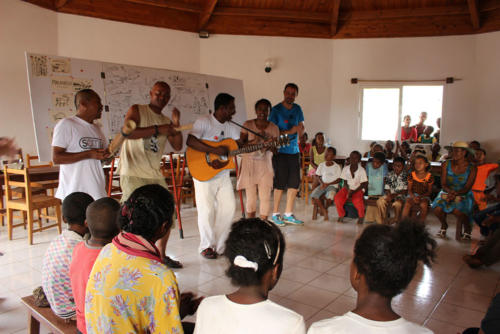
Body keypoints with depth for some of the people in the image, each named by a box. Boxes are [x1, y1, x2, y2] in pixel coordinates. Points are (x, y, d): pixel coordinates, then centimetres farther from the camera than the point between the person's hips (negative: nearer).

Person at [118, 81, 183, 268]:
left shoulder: (165, 121, 17)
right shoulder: (137, 110, 0)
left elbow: (177, 146, 9)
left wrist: (176, 125, -4)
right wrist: (157, 129, -18)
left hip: (155, 175, 7)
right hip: (133, 174, -6)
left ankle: (162, 256, 25)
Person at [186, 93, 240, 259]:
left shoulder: (231, 127, 10)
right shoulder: (204, 122, -11)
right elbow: (190, 141, -24)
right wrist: (215, 150, -28)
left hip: (223, 174, 7)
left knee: (229, 206, 3)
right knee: (207, 209, -3)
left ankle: (219, 244, 18)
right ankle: (207, 246, 15)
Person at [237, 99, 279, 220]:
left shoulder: (273, 128, 0)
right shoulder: (247, 125, -4)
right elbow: (240, 144, -5)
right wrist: (255, 141, -21)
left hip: (265, 165, 1)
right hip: (249, 164, -1)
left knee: (265, 197, 0)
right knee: (250, 197, 5)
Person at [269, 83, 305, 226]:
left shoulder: (297, 109, 12)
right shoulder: (276, 110, -6)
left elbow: (301, 127, 18)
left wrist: (300, 130, -6)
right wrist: (290, 131, -17)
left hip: (294, 151, 6)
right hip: (280, 151, -6)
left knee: (295, 183, 6)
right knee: (280, 183, -2)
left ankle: (288, 214, 17)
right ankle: (275, 214, 12)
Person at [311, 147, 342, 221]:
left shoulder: (336, 167, -3)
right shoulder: (321, 165, 8)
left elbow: (339, 179, -4)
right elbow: (317, 176, 11)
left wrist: (328, 184, -15)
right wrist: (321, 183, -8)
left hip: (333, 186, -4)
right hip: (322, 185, 4)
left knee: (329, 196, -35)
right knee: (313, 195, -23)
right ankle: (324, 211, -7)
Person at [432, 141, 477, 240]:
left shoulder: (472, 168, -6)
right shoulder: (446, 165, -2)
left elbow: (467, 188, -11)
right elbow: (443, 184, -3)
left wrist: (455, 194, -29)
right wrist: (450, 191, -24)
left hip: (464, 195, -2)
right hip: (447, 192, 2)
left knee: (458, 211, -32)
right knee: (437, 208, -28)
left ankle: (467, 228, 4)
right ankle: (444, 225, 7)